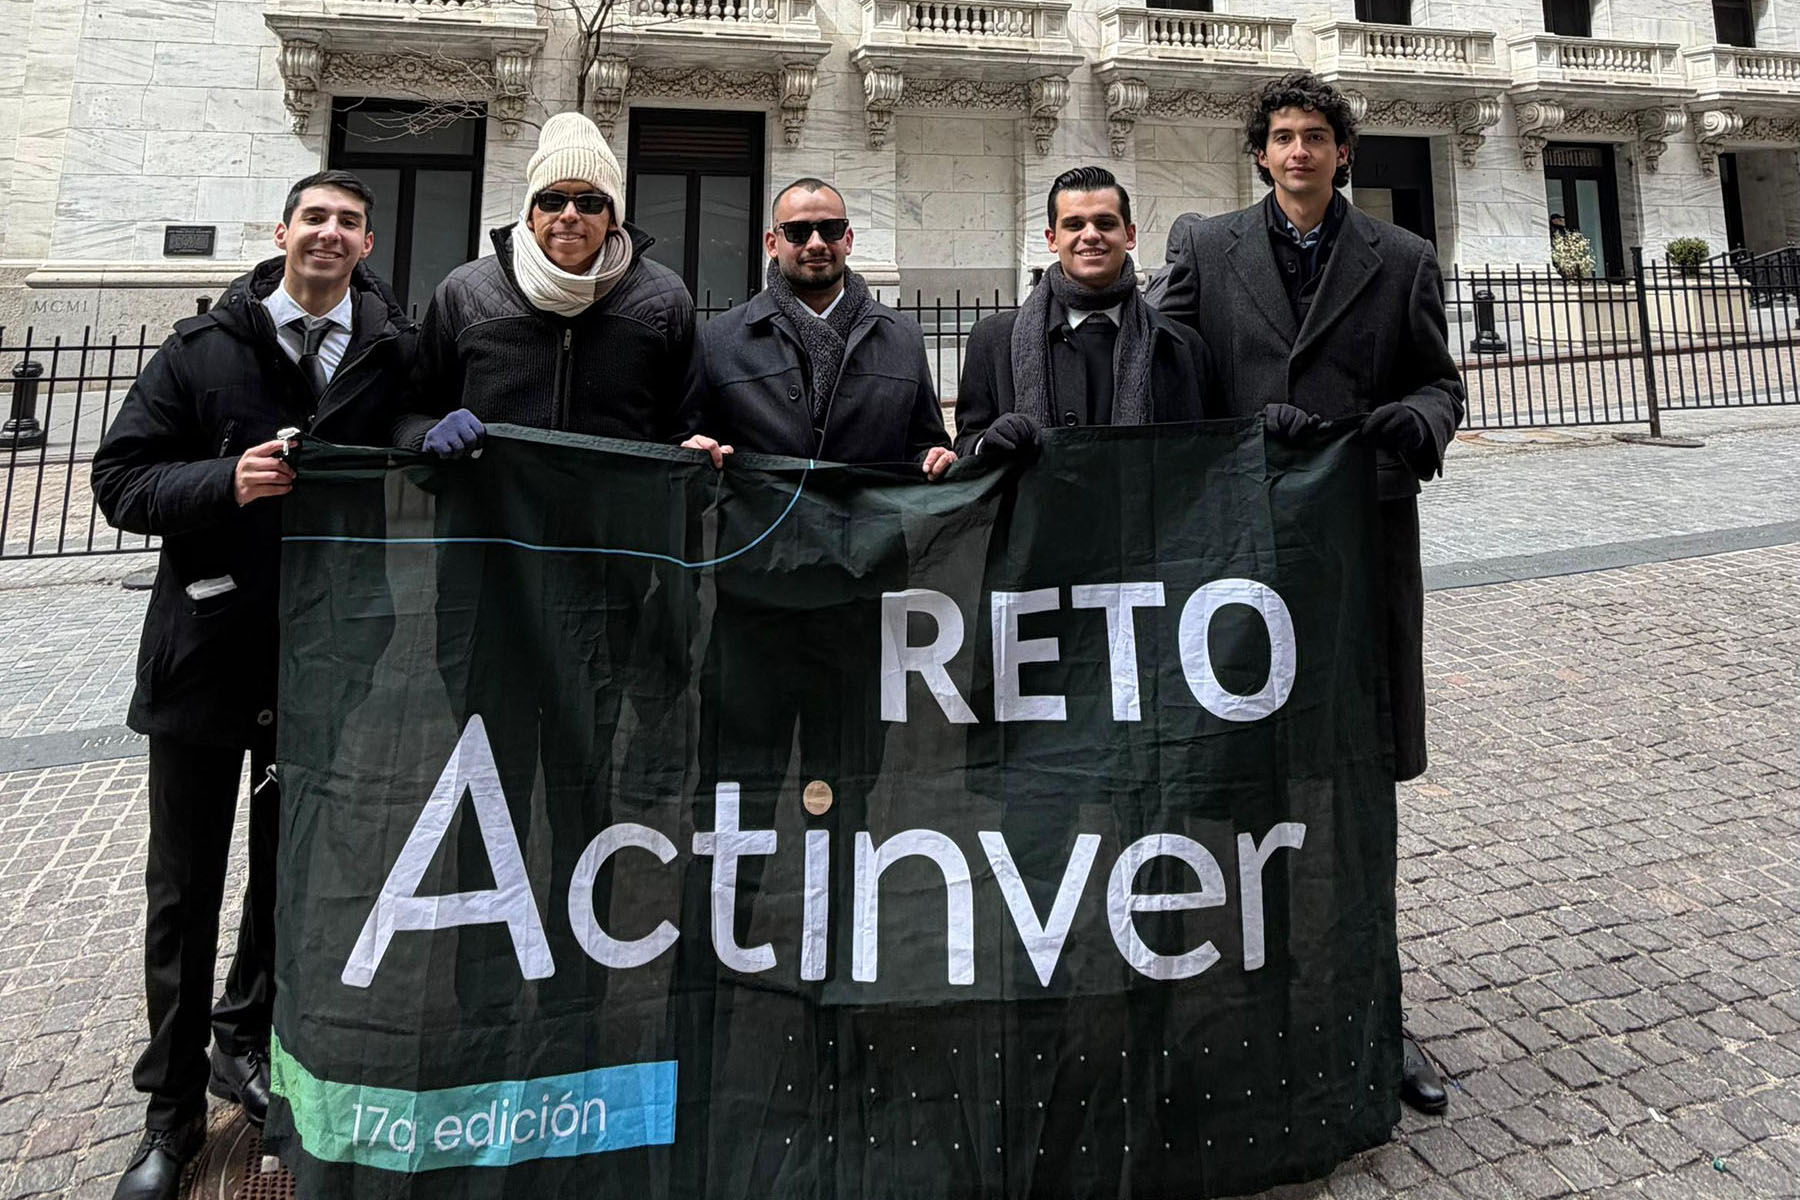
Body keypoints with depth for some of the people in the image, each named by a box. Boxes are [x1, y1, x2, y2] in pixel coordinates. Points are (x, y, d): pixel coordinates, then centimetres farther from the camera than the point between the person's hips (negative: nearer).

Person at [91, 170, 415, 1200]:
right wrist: (228, 482, -20)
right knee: (185, 888, 10)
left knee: (294, 872, 15)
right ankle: (174, 1108, 28)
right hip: (207, 645, 0)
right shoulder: (203, 349, 1)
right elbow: (120, 478, -2)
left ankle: (246, 1040, 40)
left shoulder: (399, 357, 1)